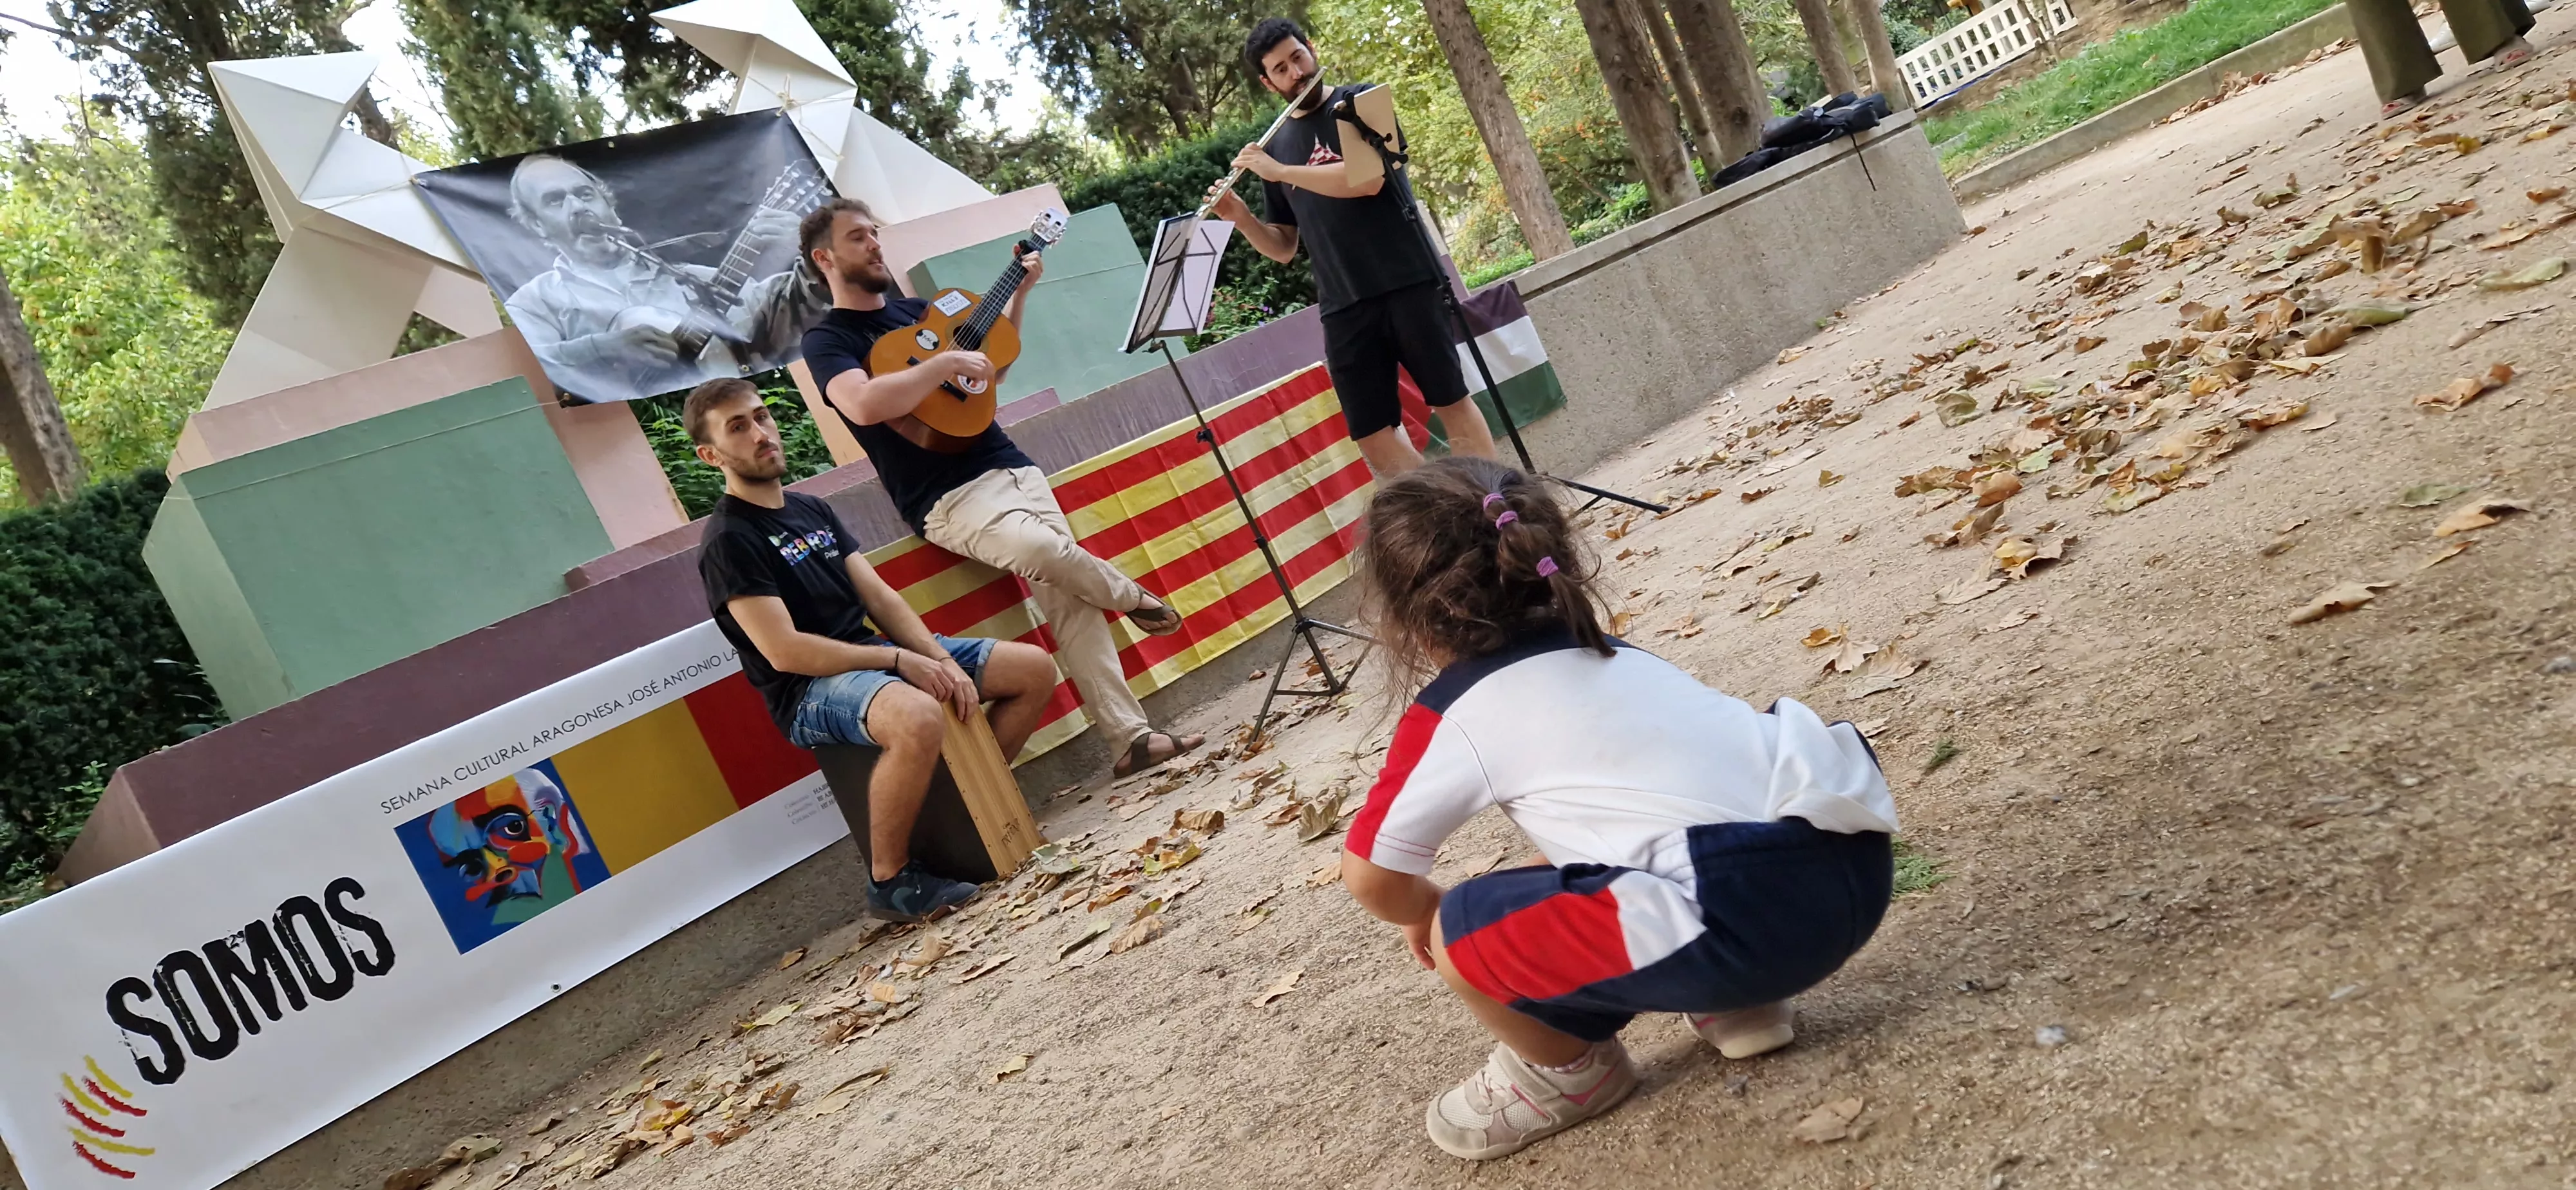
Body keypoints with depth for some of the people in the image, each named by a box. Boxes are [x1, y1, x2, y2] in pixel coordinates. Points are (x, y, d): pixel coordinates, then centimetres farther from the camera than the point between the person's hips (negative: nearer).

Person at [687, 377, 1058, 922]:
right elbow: (785, 652, -19)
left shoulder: (811, 509, 16)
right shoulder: (728, 541, -9)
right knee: (919, 718, -40)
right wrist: (901, 661, -19)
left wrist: (940, 657, -7)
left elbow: (879, 597, 9)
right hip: (811, 690, -8)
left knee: (1034, 670, 2)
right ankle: (890, 878, -20)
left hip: (878, 654, 9)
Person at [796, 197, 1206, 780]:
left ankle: (1131, 737, -8)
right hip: (948, 497, -6)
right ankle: (1135, 599, 0)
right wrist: (947, 361, -17)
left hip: (1010, 466, 6)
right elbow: (864, 404, -23)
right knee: (1043, 550, -31)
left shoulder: (914, 309, 19)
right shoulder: (827, 341, -2)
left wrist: (1020, 293, 18)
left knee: (1069, 600, -7)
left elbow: (992, 366, 29)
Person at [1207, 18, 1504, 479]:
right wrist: (1240, 216, -2)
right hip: (1344, 307, 4)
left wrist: (1278, 172, -13)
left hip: (1409, 284, -4)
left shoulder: (1360, 103, 2)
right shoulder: (1277, 145, 14)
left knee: (1452, 403, 0)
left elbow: (1367, 180, -16)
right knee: (1373, 436, -1)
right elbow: (1284, 248, 16)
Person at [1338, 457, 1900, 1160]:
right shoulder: (1606, 652, 25)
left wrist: (1425, 910, 32)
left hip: (1753, 915, -9)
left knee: (1460, 932, 2)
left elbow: (1370, 877, 11)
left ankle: (1568, 1071, 27)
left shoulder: (1451, 716, 4)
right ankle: (1735, 1000, 29)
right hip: (1853, 861, 9)